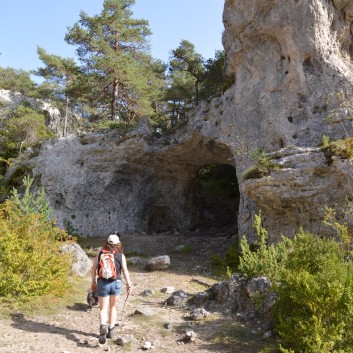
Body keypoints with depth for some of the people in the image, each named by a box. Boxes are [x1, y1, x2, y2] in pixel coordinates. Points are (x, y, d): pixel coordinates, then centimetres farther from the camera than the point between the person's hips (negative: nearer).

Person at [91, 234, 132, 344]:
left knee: (103, 309, 4)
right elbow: (125, 270, -9)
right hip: (116, 283, 0)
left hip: (102, 283, 0)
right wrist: (129, 284, -7)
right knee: (113, 307, 19)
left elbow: (94, 268, 2)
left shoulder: (100, 253, 3)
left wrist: (93, 282, 11)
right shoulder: (121, 255, -1)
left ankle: (103, 327, -22)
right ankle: (111, 331, 24)